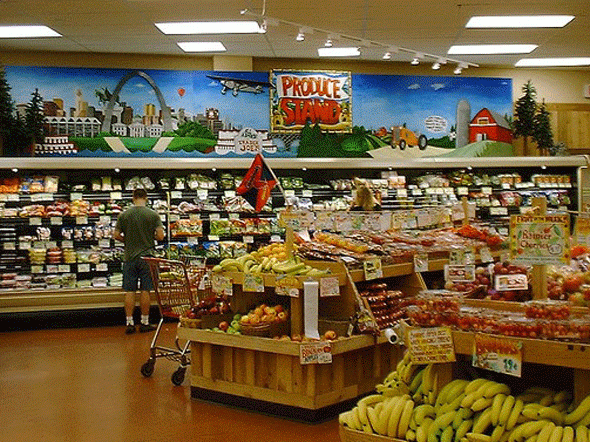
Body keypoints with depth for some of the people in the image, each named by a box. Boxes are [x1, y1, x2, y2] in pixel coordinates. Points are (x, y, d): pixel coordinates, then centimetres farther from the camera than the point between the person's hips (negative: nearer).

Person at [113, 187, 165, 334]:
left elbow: (116, 235, -1)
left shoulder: (124, 215, 0)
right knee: (145, 291, 4)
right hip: (147, 256, -1)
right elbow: (160, 236, -8)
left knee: (130, 291, 5)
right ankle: (145, 323, 10)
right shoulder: (153, 215, -5)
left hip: (129, 257, 1)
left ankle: (129, 323, 7)